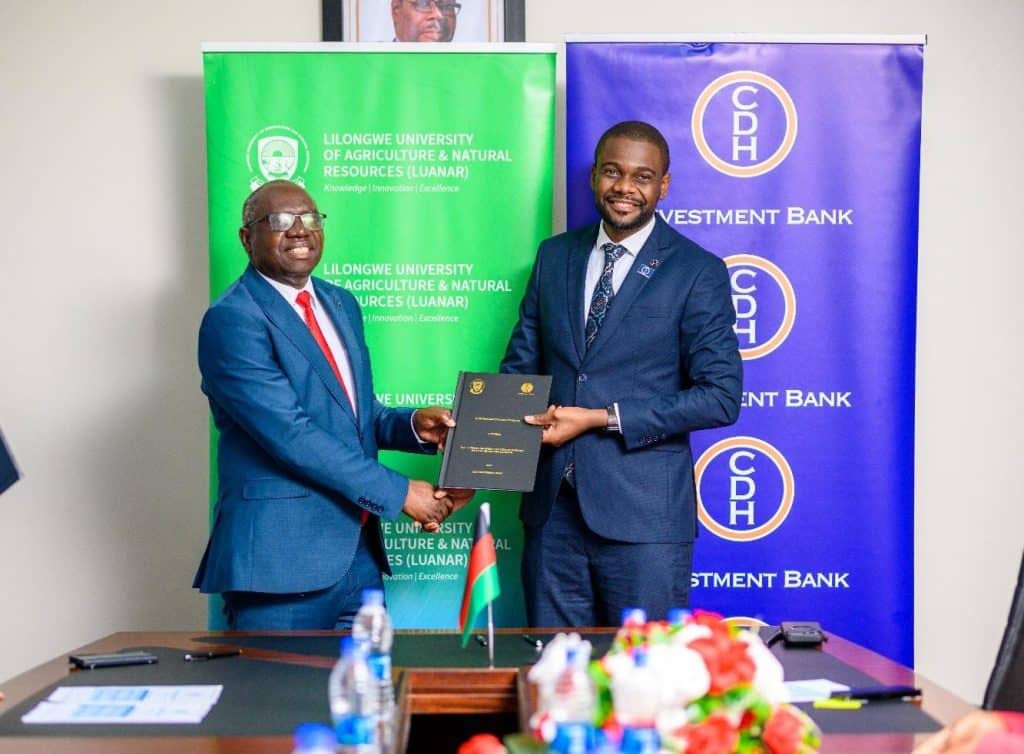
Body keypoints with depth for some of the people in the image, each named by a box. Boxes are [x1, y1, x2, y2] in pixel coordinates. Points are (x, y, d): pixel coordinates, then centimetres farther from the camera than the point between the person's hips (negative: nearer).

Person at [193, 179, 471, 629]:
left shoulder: (341, 304, 15)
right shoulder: (231, 319, -11)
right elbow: (291, 433, -19)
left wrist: (413, 425, -1)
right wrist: (397, 493, -16)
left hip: (358, 553, 7)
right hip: (282, 560, -7)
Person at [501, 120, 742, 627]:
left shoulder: (698, 272, -4)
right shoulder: (554, 256, 10)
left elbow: (721, 396, -9)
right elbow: (522, 363, 15)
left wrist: (602, 419, -15)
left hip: (643, 514, -4)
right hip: (552, 506, 4)